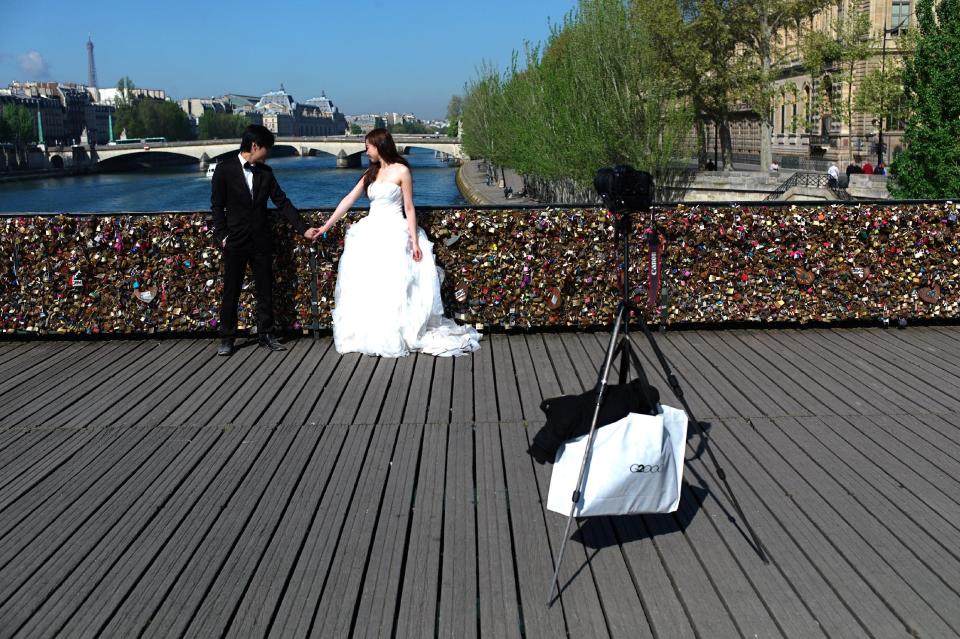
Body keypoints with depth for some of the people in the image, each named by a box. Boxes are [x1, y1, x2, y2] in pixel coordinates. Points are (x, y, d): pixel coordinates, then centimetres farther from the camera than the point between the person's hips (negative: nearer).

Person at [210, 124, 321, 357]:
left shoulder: (265, 172, 6)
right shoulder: (224, 169, -4)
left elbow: (282, 202, 6)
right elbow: (217, 206, -2)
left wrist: (303, 228, 0)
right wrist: (222, 236, -7)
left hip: (261, 241, 4)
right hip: (235, 241, -3)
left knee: (265, 290, 8)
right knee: (230, 291, 3)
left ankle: (265, 334, 19)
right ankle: (226, 339, 13)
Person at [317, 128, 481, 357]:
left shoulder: (401, 171, -4)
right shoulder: (371, 173, 14)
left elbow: (409, 208, -5)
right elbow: (348, 200, 13)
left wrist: (414, 241, -11)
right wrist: (326, 226, 11)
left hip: (394, 235, -6)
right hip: (371, 234, 6)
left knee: (392, 287, -6)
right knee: (365, 287, 4)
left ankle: (394, 338, 3)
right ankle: (368, 336, 12)